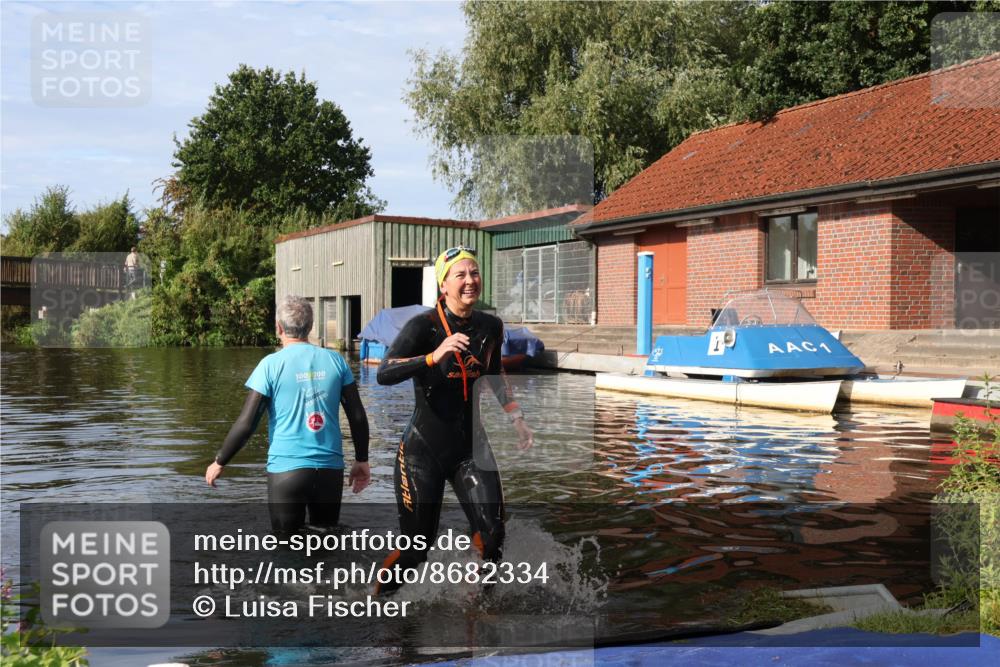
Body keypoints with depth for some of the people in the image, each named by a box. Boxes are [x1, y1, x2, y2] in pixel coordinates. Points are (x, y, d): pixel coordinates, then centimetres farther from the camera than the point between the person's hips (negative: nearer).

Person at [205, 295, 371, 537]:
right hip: (330, 470, 3)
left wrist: (219, 462, 6)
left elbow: (246, 423, -7)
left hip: (286, 470, -3)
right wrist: (362, 460, 15)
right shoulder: (335, 361, 2)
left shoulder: (271, 364, -6)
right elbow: (358, 416, 3)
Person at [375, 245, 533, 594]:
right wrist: (434, 356, -41)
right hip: (423, 448, -4)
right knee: (416, 547, 1)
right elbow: (383, 373, -30)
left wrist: (517, 418, 19)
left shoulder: (491, 327, 1)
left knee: (492, 533, -6)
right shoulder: (424, 325, -15)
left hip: (470, 446, 4)